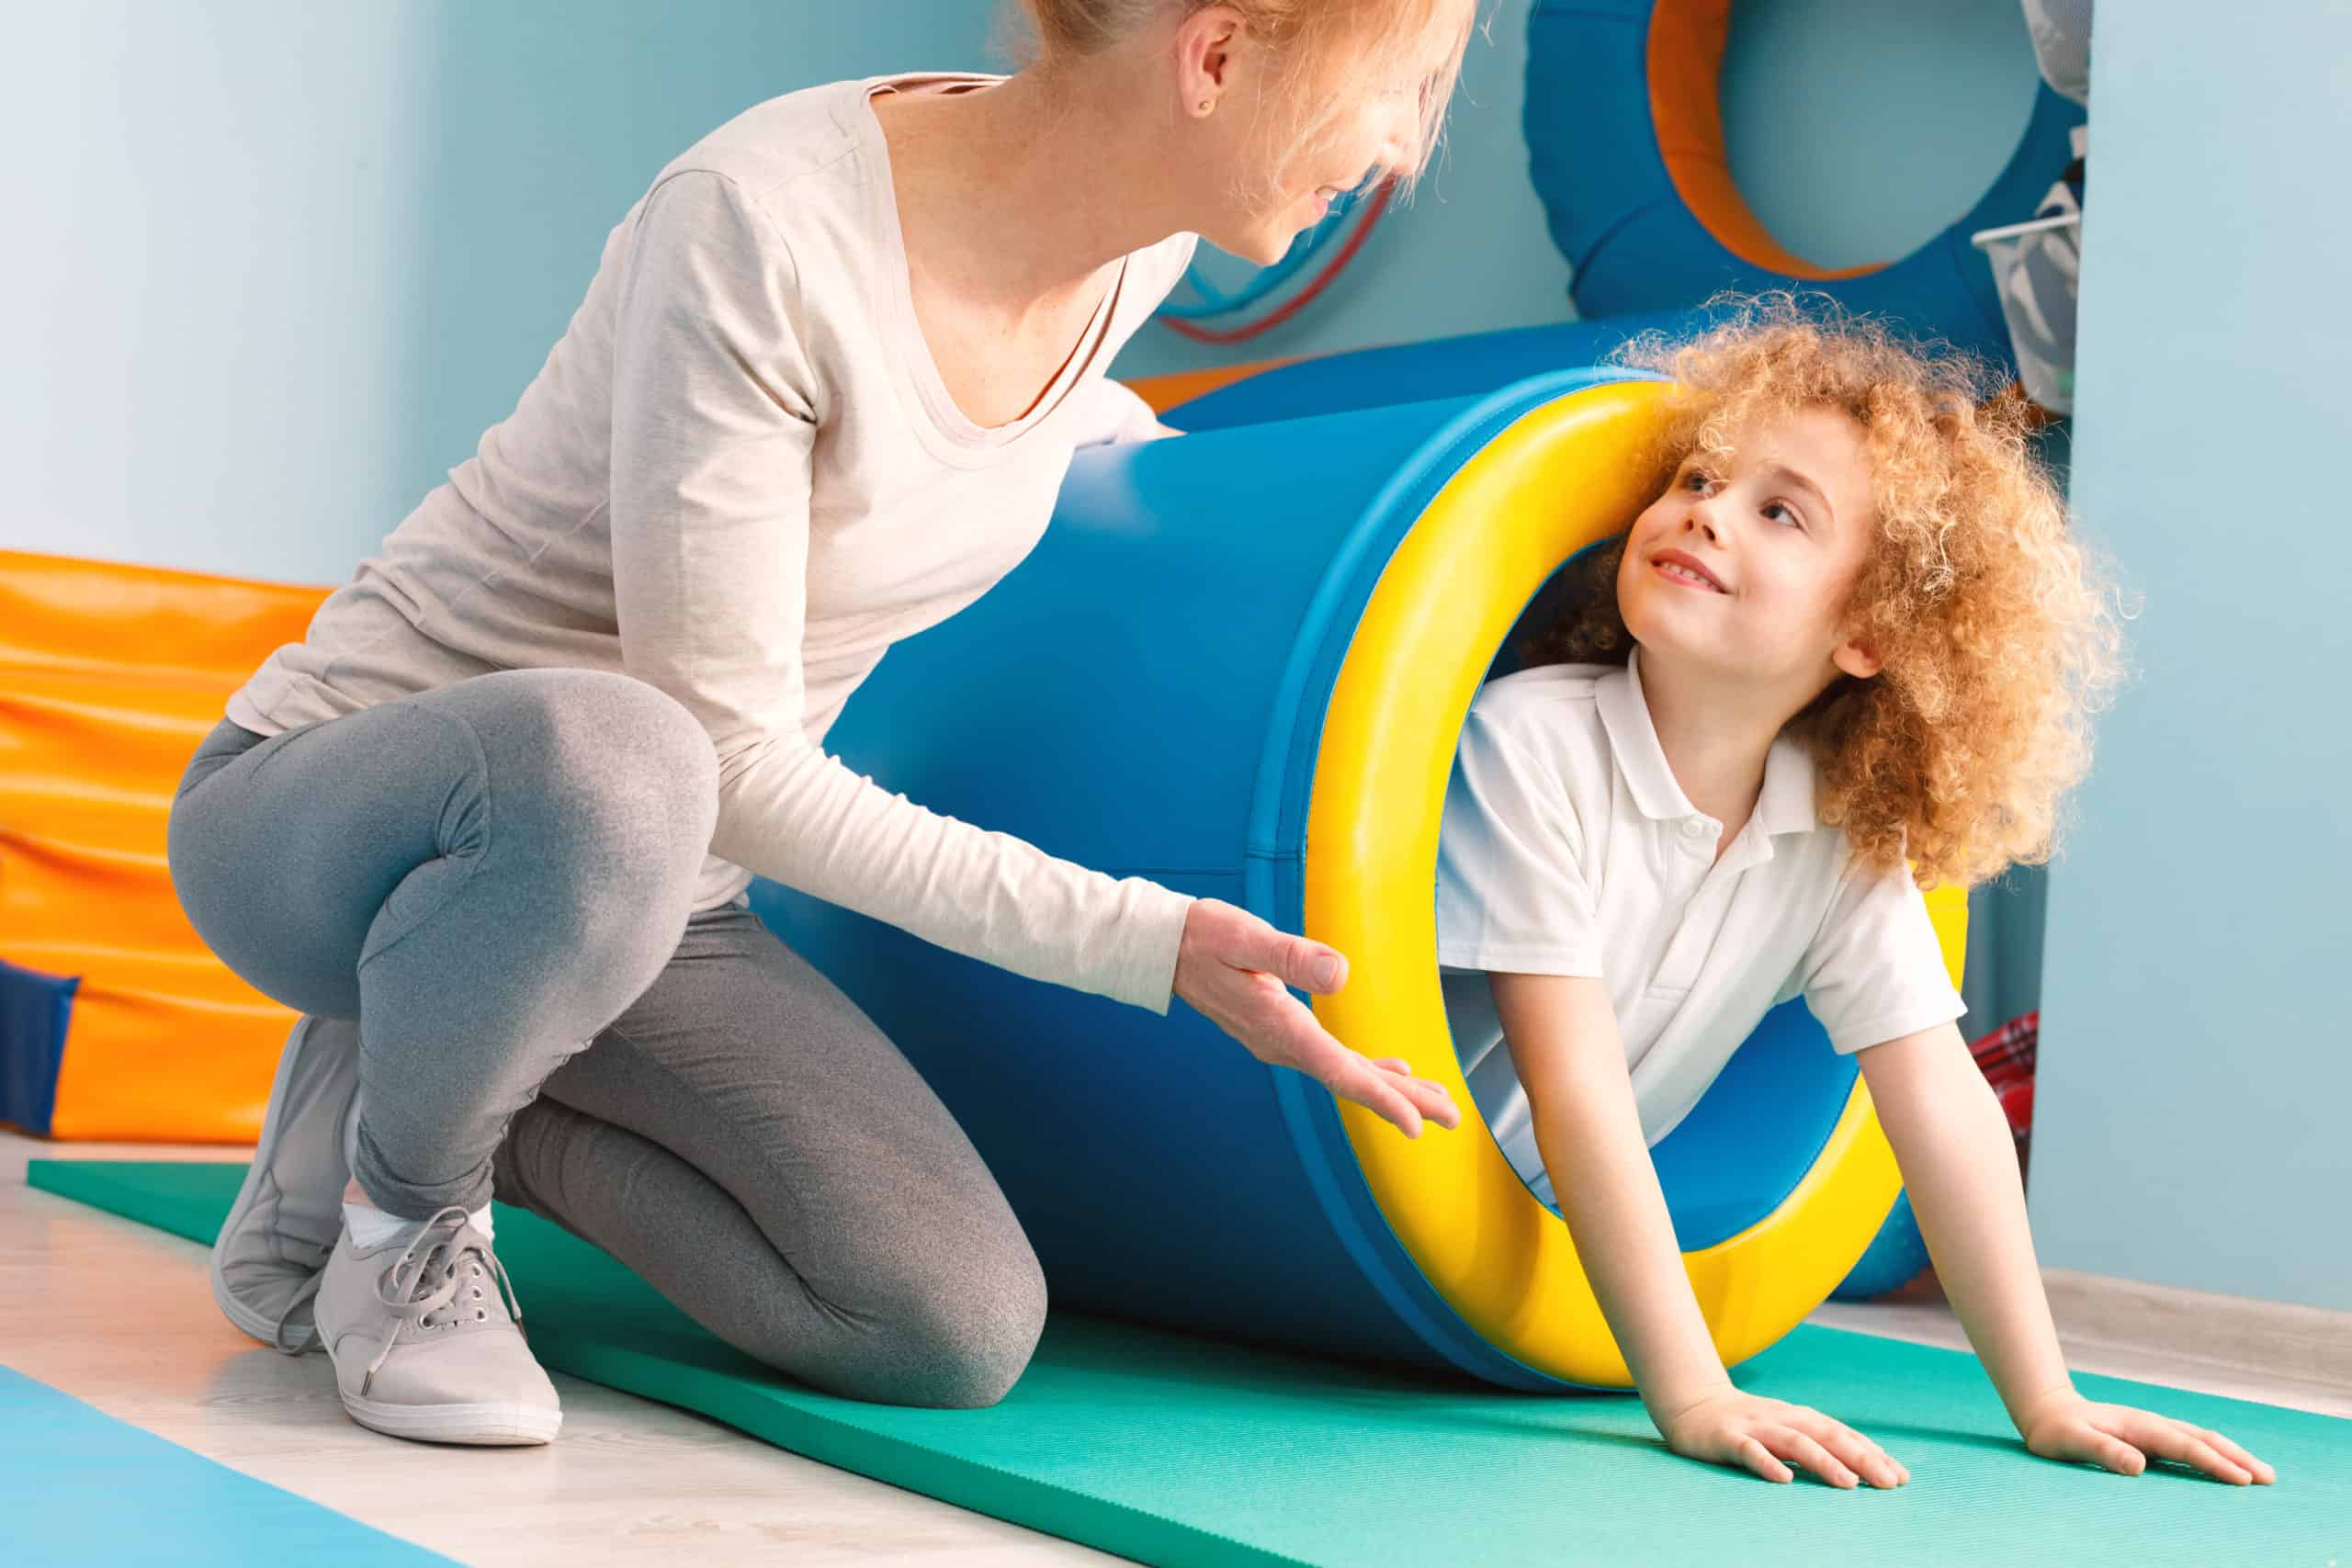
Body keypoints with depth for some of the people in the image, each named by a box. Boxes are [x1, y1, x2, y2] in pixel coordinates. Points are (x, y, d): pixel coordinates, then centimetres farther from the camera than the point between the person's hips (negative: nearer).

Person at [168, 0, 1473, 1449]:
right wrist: (1142, 939, -28)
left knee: (962, 1334, -13)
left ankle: (441, 1076, 7)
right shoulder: (758, 227, -28)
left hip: (657, 895, 6)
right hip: (323, 820, -6)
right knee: (612, 767, -42)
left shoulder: (1137, 248, -6)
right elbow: (724, 761, -26)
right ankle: (393, 1199, -10)